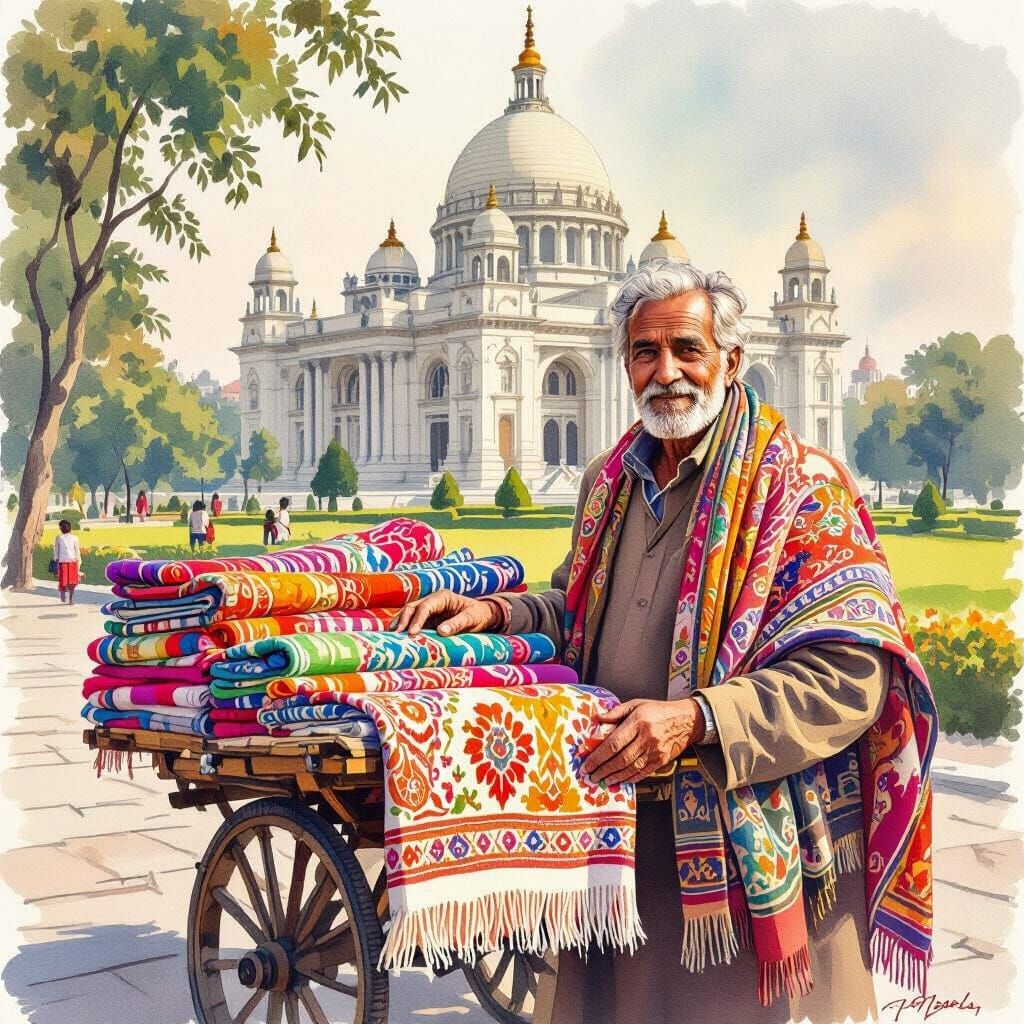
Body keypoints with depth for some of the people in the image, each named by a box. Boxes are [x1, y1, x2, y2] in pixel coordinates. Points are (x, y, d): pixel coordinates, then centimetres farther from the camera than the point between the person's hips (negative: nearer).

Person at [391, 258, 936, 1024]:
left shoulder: (798, 487, -10)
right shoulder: (611, 482, 12)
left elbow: (850, 673, -19)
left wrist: (696, 718, -27)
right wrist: (499, 612, 8)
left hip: (750, 842, -6)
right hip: (621, 823, 6)